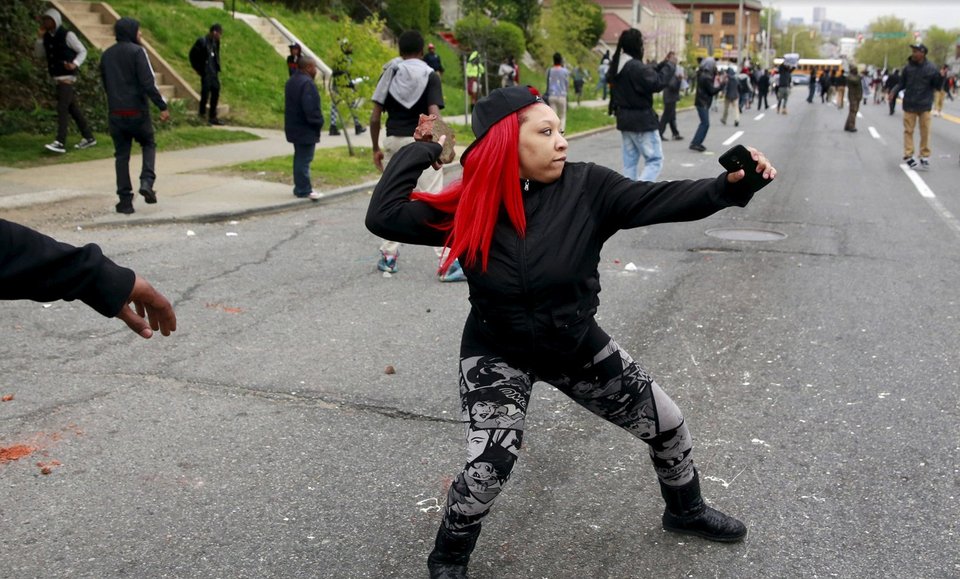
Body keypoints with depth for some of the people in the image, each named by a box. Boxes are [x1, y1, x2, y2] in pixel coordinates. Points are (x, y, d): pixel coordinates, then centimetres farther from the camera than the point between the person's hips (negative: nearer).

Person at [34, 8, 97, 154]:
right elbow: (39, 54, 11)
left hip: (67, 78, -8)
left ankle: (60, 143, -18)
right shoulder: (47, 37, 10)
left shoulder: (67, 35, -9)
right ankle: (88, 137, 21)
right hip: (56, 78, 8)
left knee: (62, 109, -13)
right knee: (73, 108, 12)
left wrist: (75, 64, -23)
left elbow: (82, 51, -6)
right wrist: (39, 38, -3)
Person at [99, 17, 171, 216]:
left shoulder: (106, 55, 12)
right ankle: (147, 182, -5)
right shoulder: (137, 51, -8)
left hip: (116, 112, 4)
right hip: (137, 111, -4)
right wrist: (162, 106, -14)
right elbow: (148, 83, -16)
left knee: (121, 155, 8)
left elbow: (106, 84, 18)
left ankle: (125, 200, 5)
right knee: (149, 145, 17)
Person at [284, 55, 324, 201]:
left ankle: (300, 188, 24)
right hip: (306, 129, -10)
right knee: (304, 159, -3)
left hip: (294, 127, 10)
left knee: (300, 158, 17)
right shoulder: (307, 83, -21)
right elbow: (311, 108, -27)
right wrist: (319, 123, -12)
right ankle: (304, 190, 3)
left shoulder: (291, 81, 12)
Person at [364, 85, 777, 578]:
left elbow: (659, 200, -23)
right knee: (489, 465, -21)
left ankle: (686, 511, 45)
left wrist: (731, 185, -38)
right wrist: (422, 149, -18)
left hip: (577, 346, 3)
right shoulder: (469, 206, -17)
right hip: (498, 354, -2)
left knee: (667, 426, 12)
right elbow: (382, 217, -22)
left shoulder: (586, 187, -16)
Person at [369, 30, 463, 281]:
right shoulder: (430, 76, -2)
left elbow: (375, 117, 2)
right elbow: (434, 115, -16)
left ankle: (388, 256, 23)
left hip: (393, 141, 4)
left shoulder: (389, 74, 6)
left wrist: (376, 148, 11)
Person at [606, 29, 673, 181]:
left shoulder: (617, 65, 7)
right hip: (642, 120, -9)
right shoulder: (636, 67, -22)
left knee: (630, 162, 12)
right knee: (655, 160, -2)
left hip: (624, 118, 9)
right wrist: (670, 66, -12)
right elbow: (656, 83, -25)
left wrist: (662, 65, 8)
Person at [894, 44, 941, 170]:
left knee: (925, 132, 4)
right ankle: (908, 155, 9)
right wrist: (894, 92, -9)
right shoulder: (908, 68, -3)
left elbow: (937, 86, 2)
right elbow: (902, 83, 4)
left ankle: (925, 156, 12)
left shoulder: (931, 68, -6)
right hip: (909, 104, 1)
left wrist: (938, 78, -12)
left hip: (925, 105, -1)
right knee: (908, 130, 4)